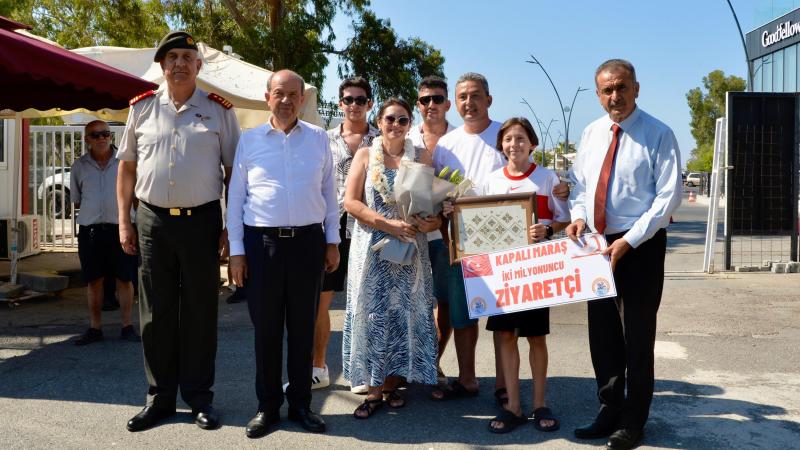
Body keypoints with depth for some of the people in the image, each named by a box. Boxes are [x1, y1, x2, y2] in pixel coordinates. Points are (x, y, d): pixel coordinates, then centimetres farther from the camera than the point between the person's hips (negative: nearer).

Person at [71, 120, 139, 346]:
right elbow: (76, 200, 17)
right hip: (89, 230, 2)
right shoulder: (79, 166, 8)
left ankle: (127, 327, 11)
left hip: (120, 228, -2)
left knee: (124, 279, 2)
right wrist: (92, 213, 9)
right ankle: (94, 328, 18)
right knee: (94, 280, 8)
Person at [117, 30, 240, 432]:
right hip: (152, 220, 2)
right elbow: (127, 166, 11)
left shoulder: (219, 110, 3)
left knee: (200, 311, 5)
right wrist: (124, 221, 5)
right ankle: (159, 397, 21)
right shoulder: (142, 108, 8)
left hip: (202, 219, -2)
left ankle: (199, 397, 18)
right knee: (155, 312, 8)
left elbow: (232, 170, 3)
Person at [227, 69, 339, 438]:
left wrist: (332, 241, 7)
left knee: (303, 326, 8)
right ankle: (267, 406, 18)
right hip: (262, 242, -1)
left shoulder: (318, 138, 7)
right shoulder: (249, 139, 4)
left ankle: (301, 403, 21)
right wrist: (236, 250, 0)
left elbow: (329, 192, 11)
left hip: (308, 241, 1)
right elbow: (235, 196, 5)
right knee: (266, 327, 5)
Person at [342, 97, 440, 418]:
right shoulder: (365, 155, 5)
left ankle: (391, 383, 18)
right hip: (371, 248, -1)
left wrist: (432, 221, -16)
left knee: (403, 313, 4)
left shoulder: (420, 158, 9)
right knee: (372, 314, -1)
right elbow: (350, 202, -4)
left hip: (410, 249, 2)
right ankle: (373, 389, 7)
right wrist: (390, 225, -14)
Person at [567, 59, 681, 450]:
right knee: (602, 334, 12)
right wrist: (578, 216, -5)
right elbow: (578, 182, 16)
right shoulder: (591, 133, 8)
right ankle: (609, 412, 27)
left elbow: (669, 196, -13)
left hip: (640, 247, -5)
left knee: (637, 337, 5)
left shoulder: (658, 135, -9)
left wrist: (629, 240, -19)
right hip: (597, 245, 6)